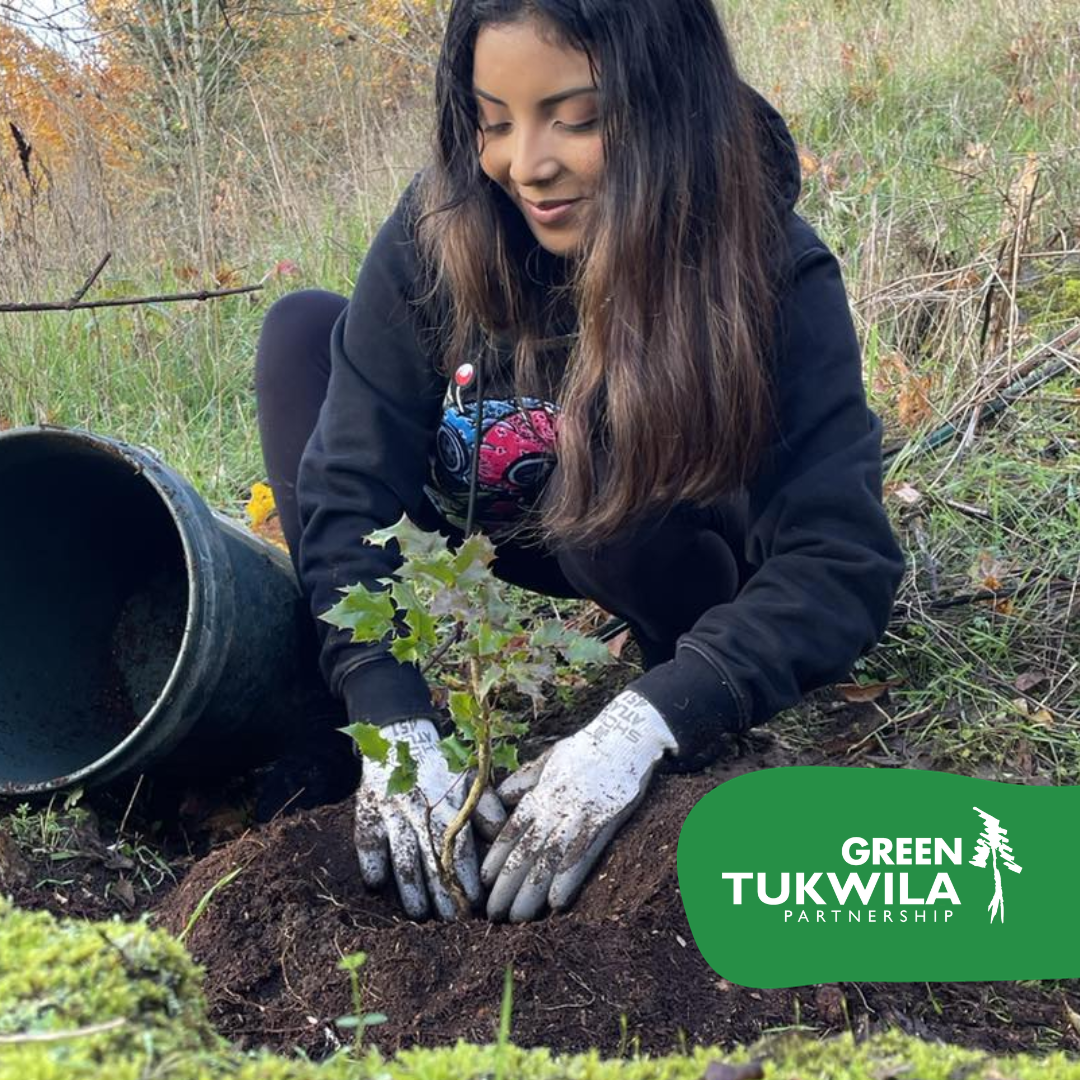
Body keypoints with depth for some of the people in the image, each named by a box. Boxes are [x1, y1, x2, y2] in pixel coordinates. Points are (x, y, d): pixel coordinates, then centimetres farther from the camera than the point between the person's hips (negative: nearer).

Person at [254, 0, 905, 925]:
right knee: (304, 331, -12)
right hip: (490, 579, 3)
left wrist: (638, 728, -47)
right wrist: (395, 725, -39)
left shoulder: (776, 275, -27)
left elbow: (842, 559, -34)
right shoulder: (437, 235, -22)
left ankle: (704, 752, -9)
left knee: (607, 472, -36)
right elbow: (346, 491, -25)